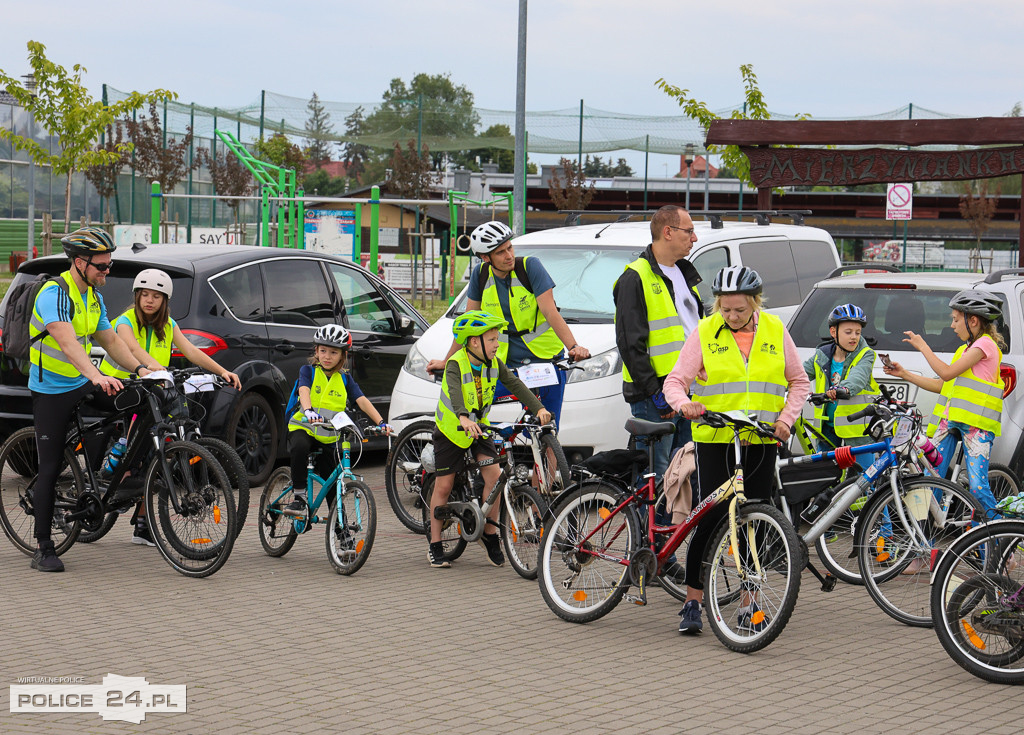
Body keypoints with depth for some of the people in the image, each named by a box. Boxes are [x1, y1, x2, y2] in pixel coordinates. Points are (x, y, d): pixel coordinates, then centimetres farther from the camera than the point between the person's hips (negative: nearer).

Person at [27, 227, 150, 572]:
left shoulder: (94, 297, 6)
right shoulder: (54, 294, -22)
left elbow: (110, 340, 10)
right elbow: (67, 342, -37)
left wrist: (140, 369, -5)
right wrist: (96, 375, -51)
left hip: (83, 385, 7)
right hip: (51, 391, -7)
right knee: (51, 467, -5)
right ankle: (43, 549, 1)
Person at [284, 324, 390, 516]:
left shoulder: (345, 379, 8)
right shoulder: (308, 371, 0)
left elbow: (362, 401, -3)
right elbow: (304, 391, -20)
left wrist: (381, 422, -20)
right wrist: (309, 411, -42)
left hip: (330, 437, 3)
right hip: (303, 427, -3)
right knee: (300, 447, -37)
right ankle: (299, 496, -26)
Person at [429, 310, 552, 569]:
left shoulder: (494, 363, -6)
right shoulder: (456, 364, -23)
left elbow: (515, 384, -15)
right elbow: (455, 393, -41)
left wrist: (538, 408, -29)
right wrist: (464, 419, -60)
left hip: (478, 428, 4)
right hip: (450, 430, -4)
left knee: (494, 475, -13)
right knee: (444, 486, -1)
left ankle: (489, 534, 2)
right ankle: (435, 545, 10)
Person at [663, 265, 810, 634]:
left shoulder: (775, 331, 5)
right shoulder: (705, 333, 0)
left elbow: (799, 382, 13)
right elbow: (675, 381, -2)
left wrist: (785, 417, -2)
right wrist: (684, 404, -24)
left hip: (762, 442, 2)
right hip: (715, 440, -2)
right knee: (711, 518, -7)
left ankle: (750, 604, 15)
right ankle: (692, 601, 3)